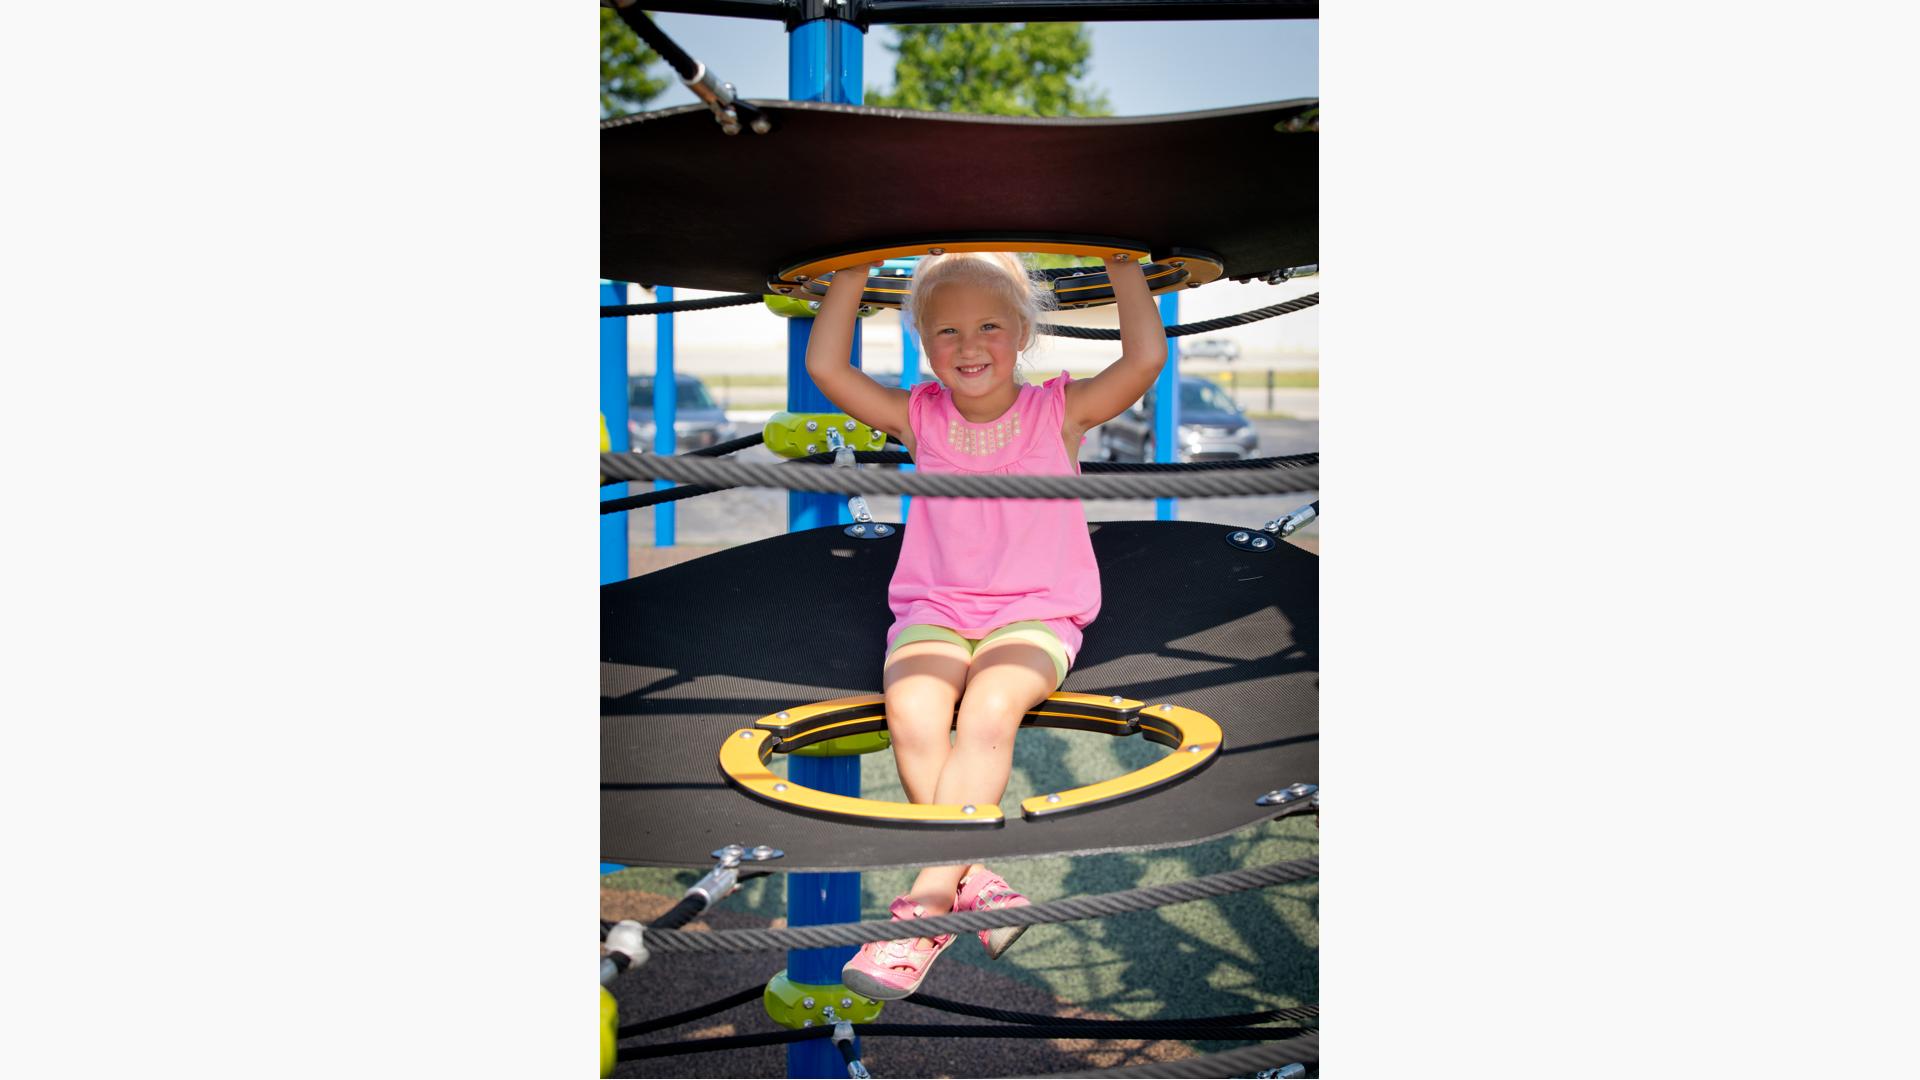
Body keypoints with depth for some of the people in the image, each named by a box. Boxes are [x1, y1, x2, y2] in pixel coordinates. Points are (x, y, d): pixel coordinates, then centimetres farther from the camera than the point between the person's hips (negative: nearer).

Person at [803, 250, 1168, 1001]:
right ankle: (974, 885, -23)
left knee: (990, 711, -33)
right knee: (911, 715, -31)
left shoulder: (1061, 410, 4)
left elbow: (1146, 357, -10)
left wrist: (1121, 259, -6)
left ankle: (925, 907, -31)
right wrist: (856, 269, -2)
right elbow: (825, 366, -2)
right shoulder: (918, 418, 8)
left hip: (1035, 615, -2)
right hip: (932, 611, 2)